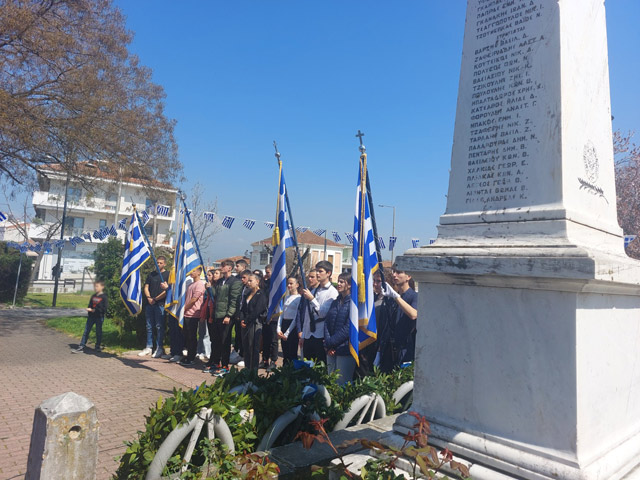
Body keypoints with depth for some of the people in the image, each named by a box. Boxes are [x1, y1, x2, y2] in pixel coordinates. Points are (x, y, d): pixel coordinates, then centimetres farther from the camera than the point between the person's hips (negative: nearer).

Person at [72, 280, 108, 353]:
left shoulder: (104, 297, -9)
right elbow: (90, 305, 18)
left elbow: (104, 308, -14)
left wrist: (95, 310, -21)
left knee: (98, 332, 7)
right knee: (86, 331, 3)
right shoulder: (93, 296, 11)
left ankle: (98, 346, 21)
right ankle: (81, 347, 4)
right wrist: (89, 309, -3)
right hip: (91, 316, 5)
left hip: (99, 317, -5)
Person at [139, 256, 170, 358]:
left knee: (159, 326, -4)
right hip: (149, 304, 5)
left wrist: (155, 299, -10)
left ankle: (159, 348, 2)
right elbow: (146, 287, 14)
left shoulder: (167, 274, 0)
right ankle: (149, 347, 17)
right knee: (149, 326, 9)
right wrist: (149, 297, -4)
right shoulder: (151, 274, 17)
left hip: (160, 304, -5)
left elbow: (168, 290, -7)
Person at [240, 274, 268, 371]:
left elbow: (257, 311, -15)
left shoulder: (261, 295, -8)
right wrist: (242, 320, -4)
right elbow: (243, 308, 11)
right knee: (245, 347, 9)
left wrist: (246, 321, -11)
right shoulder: (248, 294, 17)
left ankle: (254, 370, 5)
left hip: (255, 324, -7)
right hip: (245, 324, 7)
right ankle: (247, 369, 17)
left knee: (253, 347, -3)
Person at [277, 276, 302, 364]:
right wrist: (278, 329, 0)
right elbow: (281, 314, 12)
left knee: (292, 354, -2)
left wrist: (287, 333, -12)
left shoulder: (299, 298, -8)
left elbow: (297, 317, -12)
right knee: (285, 354, 11)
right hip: (284, 324, 7)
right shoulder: (286, 297, 14)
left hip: (292, 327, -7)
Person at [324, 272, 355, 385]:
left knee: (342, 383, 0)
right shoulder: (335, 302, 15)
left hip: (345, 350, -7)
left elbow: (349, 327, -15)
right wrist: (328, 344, -5)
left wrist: (331, 342, -11)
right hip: (331, 350, 7)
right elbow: (327, 322, 9)